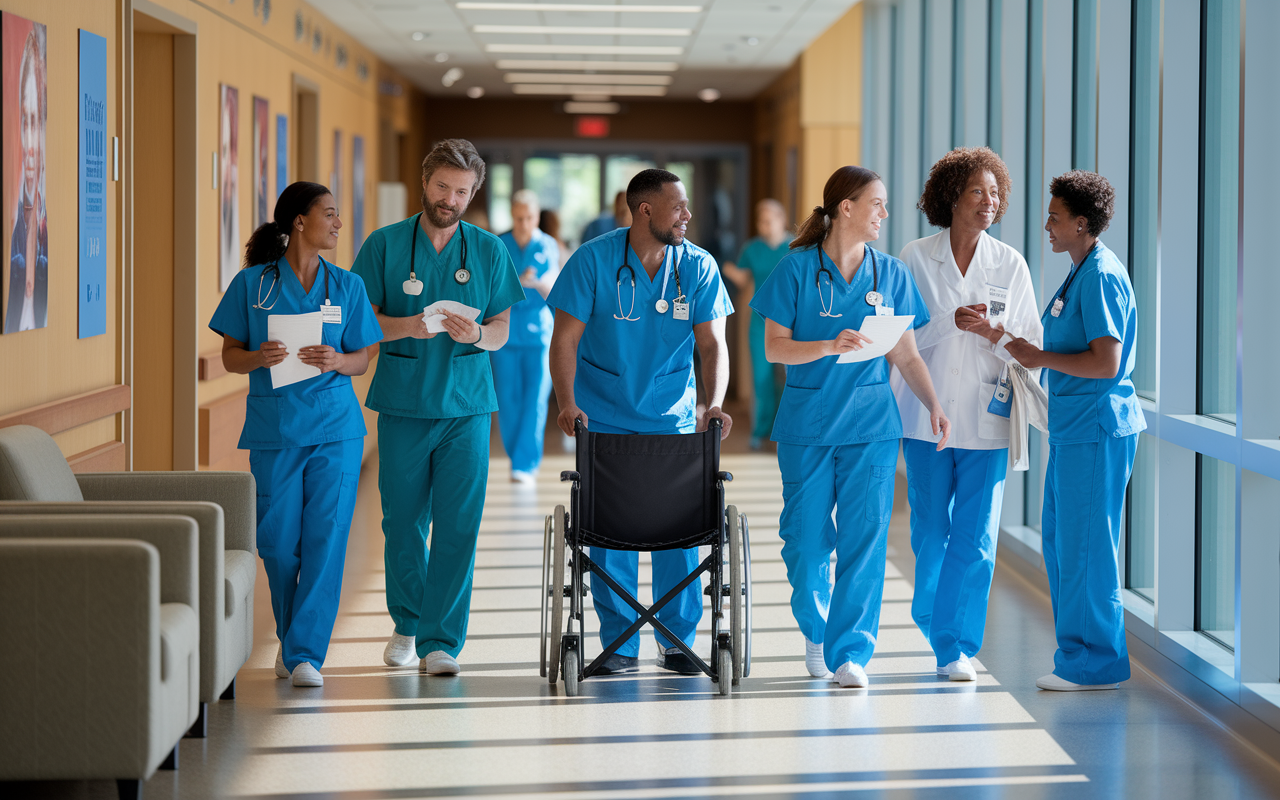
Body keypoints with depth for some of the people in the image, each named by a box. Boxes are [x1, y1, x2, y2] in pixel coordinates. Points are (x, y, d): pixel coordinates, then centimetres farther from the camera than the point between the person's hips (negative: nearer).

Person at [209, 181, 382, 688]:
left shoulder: (346, 286, 8)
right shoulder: (252, 283, 2)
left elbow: (361, 360, 9)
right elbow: (229, 356, 4)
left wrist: (336, 361, -12)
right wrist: (258, 358, -16)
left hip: (335, 429, 1)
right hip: (274, 430, -1)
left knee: (325, 539, -7)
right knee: (279, 543, 3)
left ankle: (306, 653, -4)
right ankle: (290, 640, 25)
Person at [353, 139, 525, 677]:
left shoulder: (488, 250, 7)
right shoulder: (385, 244, 2)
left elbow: (502, 330, 8)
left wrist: (476, 334, -14)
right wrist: (407, 326, -18)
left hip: (466, 407, 0)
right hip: (402, 405, 0)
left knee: (458, 527, -6)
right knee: (404, 523, 7)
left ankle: (440, 641, -2)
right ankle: (407, 625, 27)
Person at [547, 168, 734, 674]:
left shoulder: (699, 267, -1)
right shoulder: (593, 261, -8)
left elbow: (712, 344, -4)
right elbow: (566, 338, -8)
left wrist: (714, 404, -21)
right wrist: (567, 403, -22)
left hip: (673, 418, 2)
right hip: (605, 418, -2)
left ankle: (678, 641, 8)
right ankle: (619, 645, 6)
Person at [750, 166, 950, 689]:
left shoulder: (891, 273, 6)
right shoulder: (798, 269, -2)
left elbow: (906, 355, 7)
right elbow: (775, 348, -5)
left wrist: (933, 405, -7)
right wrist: (829, 346, -21)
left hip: (871, 425, 2)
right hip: (807, 423, -1)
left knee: (864, 537, -6)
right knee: (806, 538, 4)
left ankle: (851, 652, 0)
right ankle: (816, 631, 30)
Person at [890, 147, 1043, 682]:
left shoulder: (1010, 265, 4)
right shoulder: (915, 259, 1)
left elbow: (1030, 344, 5)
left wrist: (992, 331, -14)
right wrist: (950, 321, -13)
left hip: (986, 419, 0)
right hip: (927, 414, 0)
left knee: (976, 537, -5)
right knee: (930, 532, 8)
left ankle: (955, 645, 3)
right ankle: (934, 621, 32)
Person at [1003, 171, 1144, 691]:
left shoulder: (1102, 277, -17)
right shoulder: (1081, 273, 15)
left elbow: (1106, 362, -23)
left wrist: (1040, 358, -14)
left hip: (1095, 431, -11)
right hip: (1073, 428, 11)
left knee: (1083, 547, -4)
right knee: (1059, 538, 16)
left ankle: (1095, 664, 5)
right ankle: (1077, 653, 25)